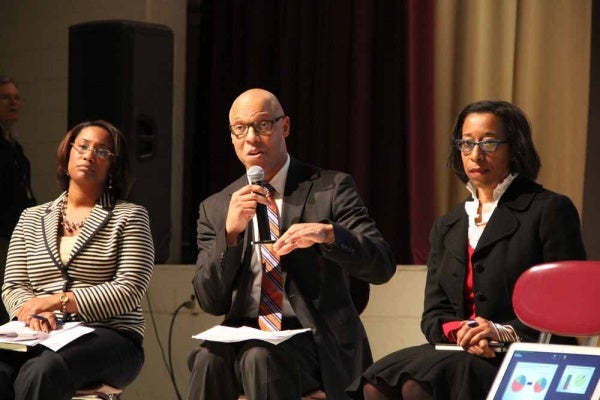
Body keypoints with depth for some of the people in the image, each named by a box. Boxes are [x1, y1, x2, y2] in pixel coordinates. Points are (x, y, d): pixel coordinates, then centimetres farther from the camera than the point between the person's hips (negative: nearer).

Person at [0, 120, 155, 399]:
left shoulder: (129, 217, 8)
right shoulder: (32, 218, 21)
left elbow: (129, 291, -4)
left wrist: (58, 301, -14)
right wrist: (32, 312, -12)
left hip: (108, 337, -3)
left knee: (41, 372, -37)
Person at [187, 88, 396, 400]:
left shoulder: (331, 188, 4)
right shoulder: (215, 208, 13)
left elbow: (382, 266, -5)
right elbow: (210, 302, 5)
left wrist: (327, 233, -24)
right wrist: (230, 232, -10)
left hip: (314, 339, -2)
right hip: (246, 335, 3)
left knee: (260, 356, -34)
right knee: (209, 358, -31)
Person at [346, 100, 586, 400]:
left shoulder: (551, 210, 4)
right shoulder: (446, 227, 22)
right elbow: (433, 314, 14)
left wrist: (507, 332, -17)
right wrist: (459, 331, -10)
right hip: (458, 353, 5)